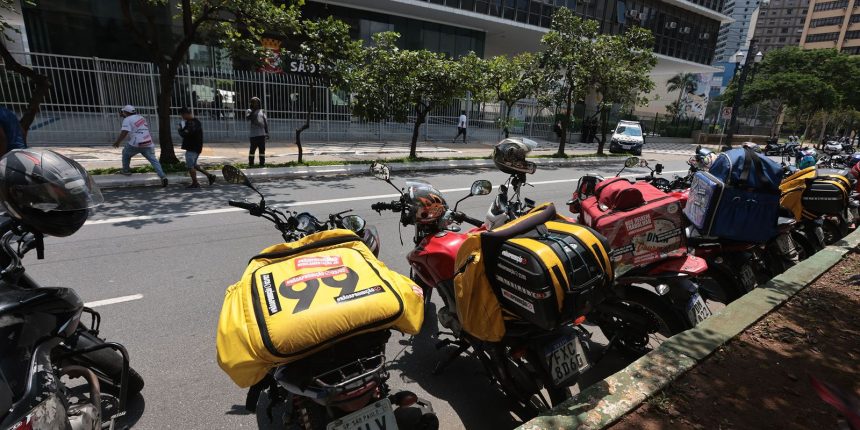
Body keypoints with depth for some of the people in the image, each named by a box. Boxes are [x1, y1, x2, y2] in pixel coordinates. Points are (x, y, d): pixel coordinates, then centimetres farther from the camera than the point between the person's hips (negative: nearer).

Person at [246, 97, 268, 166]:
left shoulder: (262, 111, 16)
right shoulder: (249, 111, 7)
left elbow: (265, 122, 14)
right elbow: (247, 118, -12)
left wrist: (267, 132, 8)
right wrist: (253, 111, -18)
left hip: (262, 134, 3)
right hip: (253, 134, -3)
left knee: (262, 149, 4)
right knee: (253, 149, -3)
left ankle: (262, 163, 10)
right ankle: (251, 163, 5)